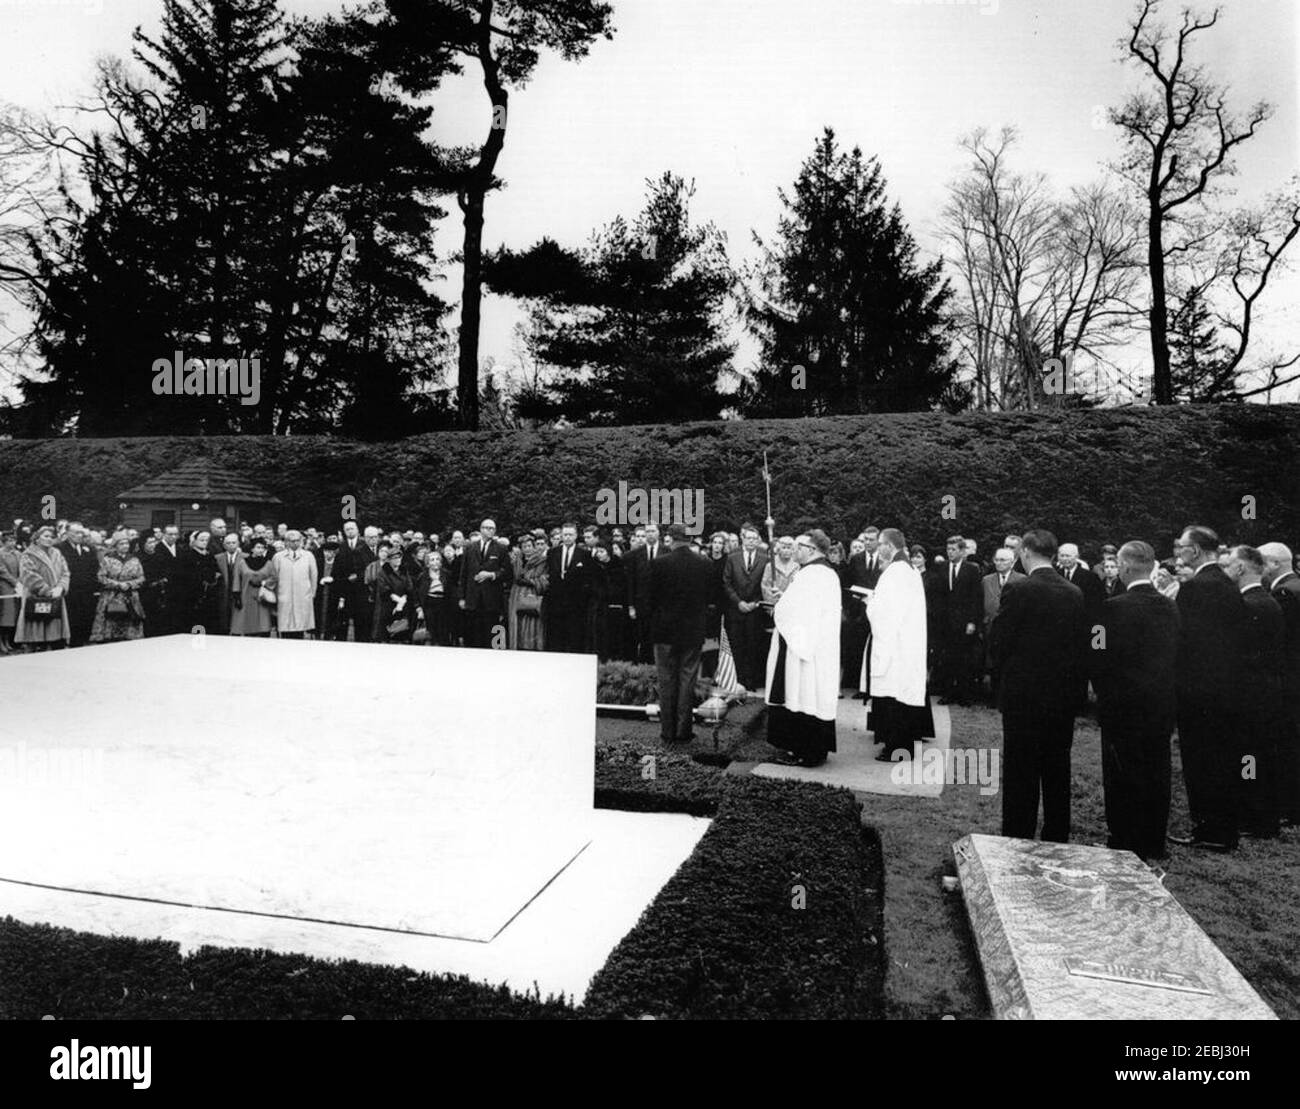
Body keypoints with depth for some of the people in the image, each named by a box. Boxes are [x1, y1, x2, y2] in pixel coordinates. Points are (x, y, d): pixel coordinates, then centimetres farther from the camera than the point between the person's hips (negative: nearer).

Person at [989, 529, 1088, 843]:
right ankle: (1057, 840, 24)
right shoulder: (1075, 594, 2)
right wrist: (1077, 687, 13)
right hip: (1066, 696, 5)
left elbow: (1000, 643, -11)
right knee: (1057, 770, 14)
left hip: (1024, 695, -5)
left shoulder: (1020, 591, -14)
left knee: (1021, 772, 2)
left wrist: (1006, 672, 8)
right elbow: (1082, 645, 6)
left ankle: (1017, 839, 7)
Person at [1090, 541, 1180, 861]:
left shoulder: (1116, 607, -18)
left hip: (1124, 703, -6)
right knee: (1156, 774, 15)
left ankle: (1126, 847, 11)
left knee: (1124, 777, 3)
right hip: (1163, 703, 6)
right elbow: (1175, 654, 8)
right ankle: (1154, 844, 26)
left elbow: (1100, 655, -16)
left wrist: (1103, 691, 0)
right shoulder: (1170, 606, 2)